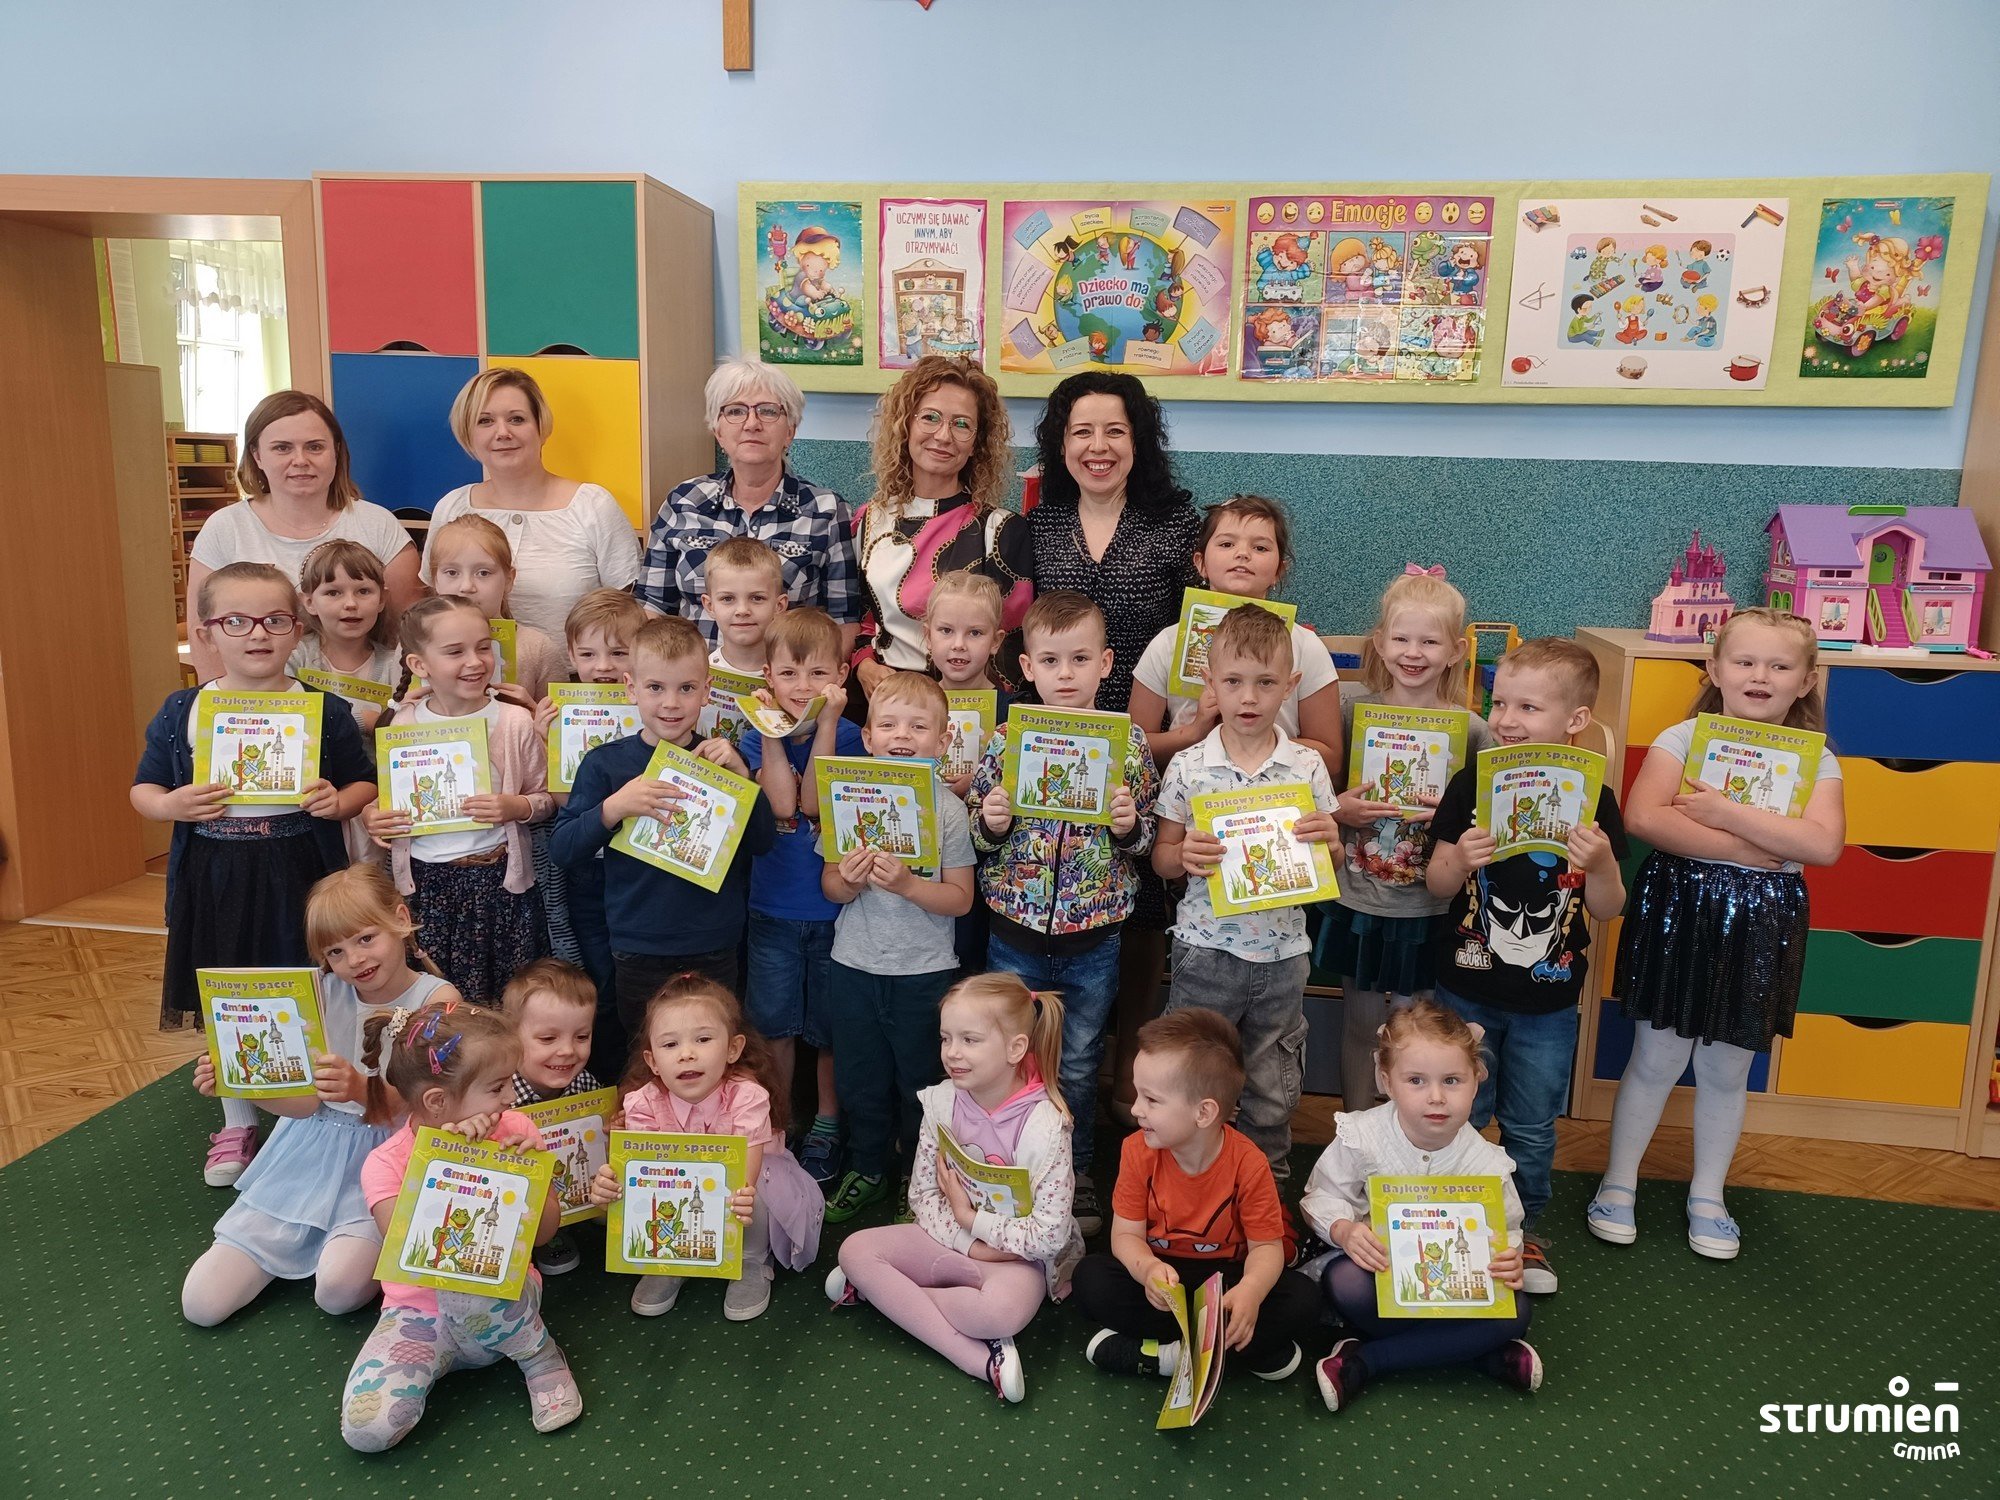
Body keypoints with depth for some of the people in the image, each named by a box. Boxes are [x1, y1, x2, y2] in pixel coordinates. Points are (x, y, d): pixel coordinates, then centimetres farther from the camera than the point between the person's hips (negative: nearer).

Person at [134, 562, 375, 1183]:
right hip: (214, 882, 2)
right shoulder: (180, 713, 1)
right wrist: (172, 805, -14)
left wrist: (339, 802, -17)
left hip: (301, 878, -2)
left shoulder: (326, 711, -4)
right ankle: (237, 1124, 35)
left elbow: (364, 782, 4)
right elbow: (142, 790, 8)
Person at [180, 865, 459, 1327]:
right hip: (314, 1153, 5)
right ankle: (311, 1242, 23)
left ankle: (370, 1245, 5)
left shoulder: (437, 998, -13)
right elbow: (304, 1101, 1)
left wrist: (362, 1089, -39)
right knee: (201, 1304, -2)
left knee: (339, 1291, -29)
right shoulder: (325, 992, 0)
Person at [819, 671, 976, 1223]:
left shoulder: (947, 808, -10)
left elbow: (960, 899, -10)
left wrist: (906, 884, -25)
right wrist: (849, 881, -21)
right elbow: (828, 884, 1)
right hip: (854, 965, 3)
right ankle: (866, 1169, 40)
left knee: (921, 1082, 12)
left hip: (923, 972, -2)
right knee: (859, 1078, 18)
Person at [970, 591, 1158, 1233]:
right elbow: (979, 839, 4)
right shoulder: (1005, 741, -5)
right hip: (1016, 933, 1)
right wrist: (991, 823, -18)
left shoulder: (1129, 741, -6)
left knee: (1079, 1066, 15)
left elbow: (1147, 842, 4)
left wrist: (1129, 826, -17)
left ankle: (1078, 1175, 35)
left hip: (1093, 939, 0)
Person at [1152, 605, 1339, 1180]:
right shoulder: (1187, 768, -5)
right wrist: (1183, 855, -20)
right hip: (1205, 950, -1)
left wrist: (1328, 839, -15)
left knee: (1274, 1094, 15)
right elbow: (1161, 857, 2)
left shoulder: (1307, 767, -2)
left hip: (1281, 953, 1)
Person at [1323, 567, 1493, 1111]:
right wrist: (1339, 809, -16)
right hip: (1359, 901, 1)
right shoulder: (1352, 706, -5)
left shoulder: (1471, 730, -7)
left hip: (1427, 909, -1)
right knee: (1360, 1026, 15)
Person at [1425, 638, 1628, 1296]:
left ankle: (1523, 1229, 36)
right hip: (1466, 989, 0)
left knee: (1532, 1128, 15)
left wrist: (1600, 864, -24)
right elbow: (1436, 883, -4)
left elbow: (1607, 910, -4)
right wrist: (1460, 859, -25)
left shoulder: (1593, 801, -9)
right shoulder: (1470, 786, -9)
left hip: (1548, 1001, 0)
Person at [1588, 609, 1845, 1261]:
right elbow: (1644, 817, -21)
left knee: (1727, 1071, 14)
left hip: (1759, 924, 2)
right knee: (1656, 1060, 7)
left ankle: (1707, 1195, 32)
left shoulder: (1816, 759, -1)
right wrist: (1751, 849, -22)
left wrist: (1724, 812, -22)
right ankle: (1619, 1182, 24)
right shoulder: (1683, 738, -5)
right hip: (1679, 911, -2)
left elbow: (1824, 845, -18)